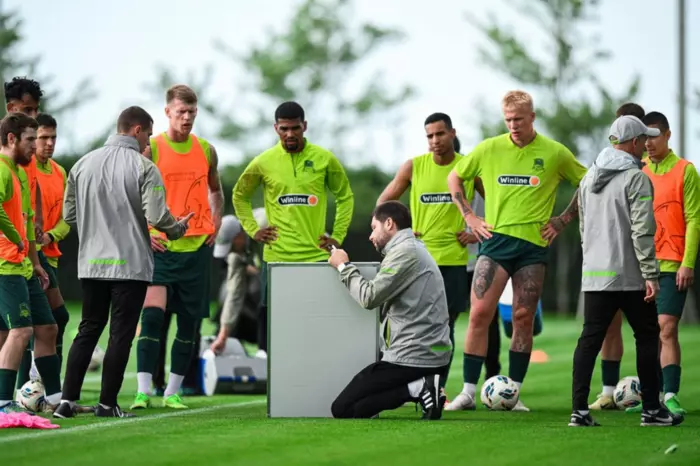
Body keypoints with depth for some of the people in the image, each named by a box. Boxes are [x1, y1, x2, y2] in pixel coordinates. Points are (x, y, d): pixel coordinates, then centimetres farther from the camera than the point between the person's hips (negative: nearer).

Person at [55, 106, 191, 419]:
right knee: (121, 334, 2)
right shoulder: (143, 167, -9)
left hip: (91, 264, 5)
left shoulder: (83, 164, 6)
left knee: (87, 330, 13)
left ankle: (68, 399, 6)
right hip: (131, 264, -5)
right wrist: (178, 228, 5)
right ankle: (107, 403, 1)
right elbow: (156, 217, -15)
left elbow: (69, 214, 9)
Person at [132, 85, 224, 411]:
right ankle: (143, 391, -14)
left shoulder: (206, 151, 9)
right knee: (152, 313, -16)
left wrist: (215, 225, 11)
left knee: (190, 321, 5)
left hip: (197, 247, 4)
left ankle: (172, 392, 14)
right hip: (160, 246, -4)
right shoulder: (151, 149, -3)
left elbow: (216, 191, 24)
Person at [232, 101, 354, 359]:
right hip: (276, 255, 0)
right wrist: (253, 229, 7)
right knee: (269, 311, -1)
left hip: (316, 254, 0)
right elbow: (240, 195, 17)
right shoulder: (263, 162, 2)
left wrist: (338, 236, 5)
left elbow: (345, 197, 13)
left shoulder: (324, 159, 1)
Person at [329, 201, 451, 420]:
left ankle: (416, 388, -17)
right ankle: (419, 386, 4)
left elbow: (370, 296, -17)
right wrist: (346, 266, 12)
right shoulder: (415, 249, 21)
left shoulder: (406, 251, -12)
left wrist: (344, 266, -2)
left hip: (412, 358, -10)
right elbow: (380, 294, 17)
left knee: (342, 409, -8)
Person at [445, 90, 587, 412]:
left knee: (524, 318, 0)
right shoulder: (489, 149, 4)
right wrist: (469, 216, 9)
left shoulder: (555, 153, 1)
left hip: (533, 244, 0)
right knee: (480, 312, -9)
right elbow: (454, 177, 17)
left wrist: (563, 219, 4)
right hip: (495, 240, 0)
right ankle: (468, 392, -5)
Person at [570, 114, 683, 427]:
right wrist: (651, 275, -14)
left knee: (590, 338, 3)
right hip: (629, 275, -6)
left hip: (594, 275, 6)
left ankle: (580, 410, -4)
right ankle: (651, 410, 8)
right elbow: (642, 231, -16)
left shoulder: (589, 178, 14)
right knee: (646, 336, 5)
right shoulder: (636, 178, -10)